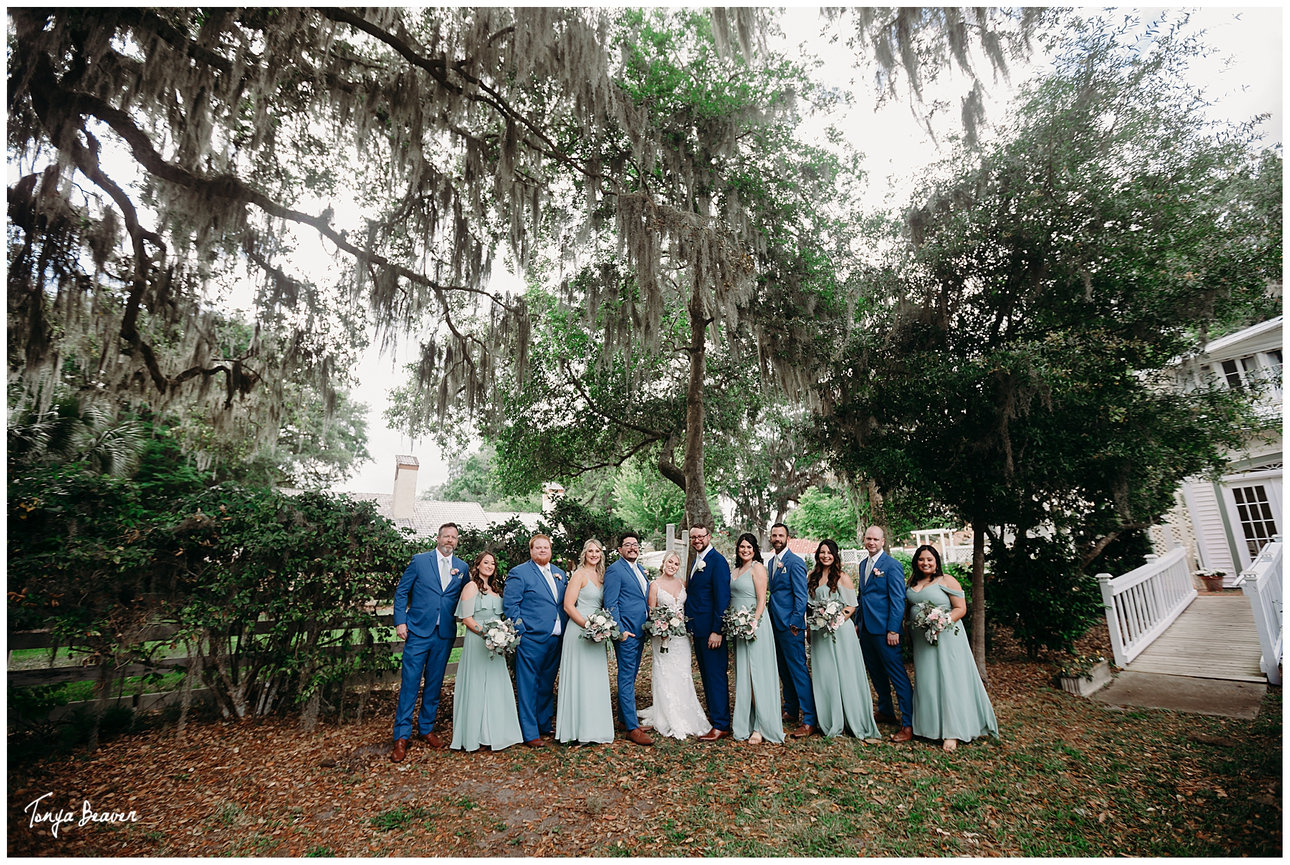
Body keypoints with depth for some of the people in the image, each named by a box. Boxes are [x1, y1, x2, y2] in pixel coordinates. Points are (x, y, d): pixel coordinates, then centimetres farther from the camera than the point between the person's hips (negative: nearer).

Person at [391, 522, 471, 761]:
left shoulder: (462, 567, 7)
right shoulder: (419, 560, 0)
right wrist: (400, 621, -5)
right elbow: (401, 592, 1)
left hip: (445, 634, 3)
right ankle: (401, 737, 11)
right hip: (418, 631, -2)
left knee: (434, 684, 12)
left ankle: (426, 729, 27)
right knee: (409, 683, -1)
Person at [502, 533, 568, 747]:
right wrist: (521, 631, -13)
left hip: (555, 639, 6)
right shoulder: (519, 573, -5)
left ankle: (544, 725, 29)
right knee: (528, 686, 0)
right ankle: (530, 734, 9)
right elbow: (509, 604, -9)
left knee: (547, 685, 16)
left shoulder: (559, 574, 14)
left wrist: (564, 630, 10)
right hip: (532, 639, -6)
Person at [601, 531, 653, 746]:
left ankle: (625, 717, 28)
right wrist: (620, 630, -18)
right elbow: (610, 603, -15)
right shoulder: (615, 570, -11)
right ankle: (632, 728, 2)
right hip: (626, 632, -8)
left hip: (640, 632, 8)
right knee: (627, 678, -2)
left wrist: (649, 626, 14)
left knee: (630, 677, 17)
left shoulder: (640, 570, 15)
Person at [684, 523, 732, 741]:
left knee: (715, 675, -2)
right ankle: (714, 714, 29)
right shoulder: (696, 561, 14)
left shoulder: (717, 561, -14)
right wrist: (690, 624, 11)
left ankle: (721, 725, 7)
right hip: (698, 629, 9)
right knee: (706, 675, 17)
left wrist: (717, 630, -21)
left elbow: (722, 598, -18)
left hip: (712, 629, -9)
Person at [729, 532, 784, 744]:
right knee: (743, 675, 11)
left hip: (755, 625, -8)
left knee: (757, 674, -5)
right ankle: (745, 723, 19)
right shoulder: (736, 570, 14)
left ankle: (761, 726, 2)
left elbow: (761, 600, -12)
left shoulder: (757, 568, -8)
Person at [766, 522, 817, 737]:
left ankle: (810, 720, 0)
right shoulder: (772, 562, 13)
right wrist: (771, 620, 14)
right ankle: (790, 711, 28)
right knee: (784, 670, 16)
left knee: (798, 670, -6)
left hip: (790, 625, -8)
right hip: (775, 624, 8)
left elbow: (802, 596, -15)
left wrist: (795, 623, -17)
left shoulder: (795, 562, -12)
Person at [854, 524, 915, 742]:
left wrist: (893, 630, -16)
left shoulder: (892, 565, -10)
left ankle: (908, 724, 4)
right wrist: (858, 622, 16)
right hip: (866, 628, 8)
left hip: (884, 630, -8)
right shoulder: (863, 564, 13)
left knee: (898, 675, -3)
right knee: (876, 673, 17)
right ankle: (886, 712, 32)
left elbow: (898, 600, -13)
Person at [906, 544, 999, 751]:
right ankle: (929, 725, 20)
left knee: (948, 679, -3)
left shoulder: (946, 580, -6)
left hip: (945, 637, -5)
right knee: (925, 681, 9)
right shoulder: (912, 582, 10)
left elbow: (961, 609, -9)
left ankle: (952, 733, 4)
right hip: (921, 639, 5)